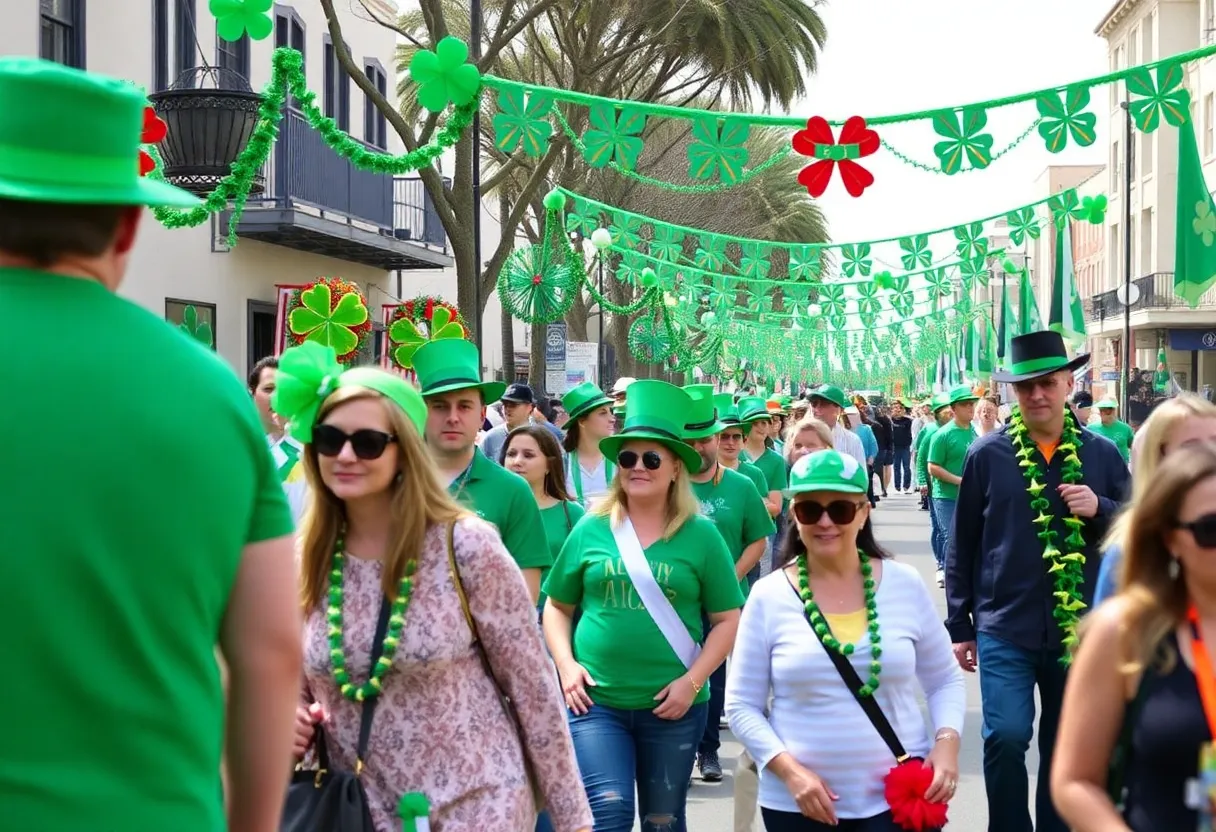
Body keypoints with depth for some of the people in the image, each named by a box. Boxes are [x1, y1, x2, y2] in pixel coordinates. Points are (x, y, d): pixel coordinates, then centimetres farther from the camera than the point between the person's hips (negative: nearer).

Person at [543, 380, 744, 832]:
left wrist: (692, 681, -10)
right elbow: (557, 607, 10)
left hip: (672, 706, 0)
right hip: (595, 700, 0)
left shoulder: (700, 534, -1)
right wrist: (566, 665, -5)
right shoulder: (591, 529, 2)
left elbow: (727, 620, 0)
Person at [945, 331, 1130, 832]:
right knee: (1005, 738, -14)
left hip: (1079, 630, 2)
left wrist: (1099, 509, -12)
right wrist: (959, 626, 3)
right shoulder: (987, 454, -2)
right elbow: (961, 546, 3)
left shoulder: (1100, 455, 3)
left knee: (1065, 749, 11)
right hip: (1004, 628, -2)